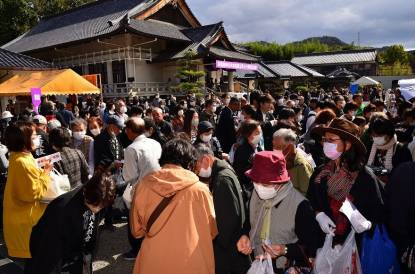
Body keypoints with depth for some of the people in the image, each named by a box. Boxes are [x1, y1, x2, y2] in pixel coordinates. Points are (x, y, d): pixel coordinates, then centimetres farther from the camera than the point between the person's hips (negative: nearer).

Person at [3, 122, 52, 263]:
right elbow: (34, 192, -26)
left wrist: (42, 170, 3)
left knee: (27, 250, 25)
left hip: (21, 213, 10)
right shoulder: (23, 163, -29)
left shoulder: (18, 157, 3)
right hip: (25, 217, -10)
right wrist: (46, 173, -18)